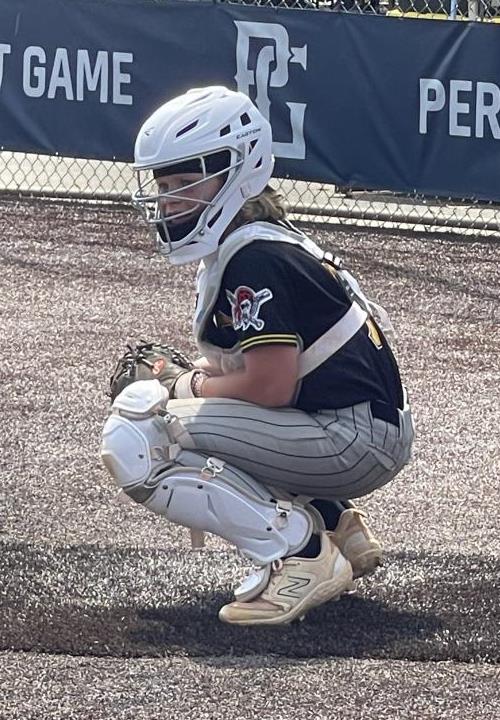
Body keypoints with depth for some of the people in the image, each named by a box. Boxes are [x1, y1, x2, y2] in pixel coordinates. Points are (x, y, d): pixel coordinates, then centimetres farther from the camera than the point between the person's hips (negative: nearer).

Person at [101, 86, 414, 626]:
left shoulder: (254, 260, -16)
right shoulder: (254, 242, 15)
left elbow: (271, 385, -21)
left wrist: (189, 387, -3)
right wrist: (182, 376, 7)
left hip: (357, 442, -10)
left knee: (135, 444, -16)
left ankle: (299, 552, -16)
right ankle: (333, 525, 13)